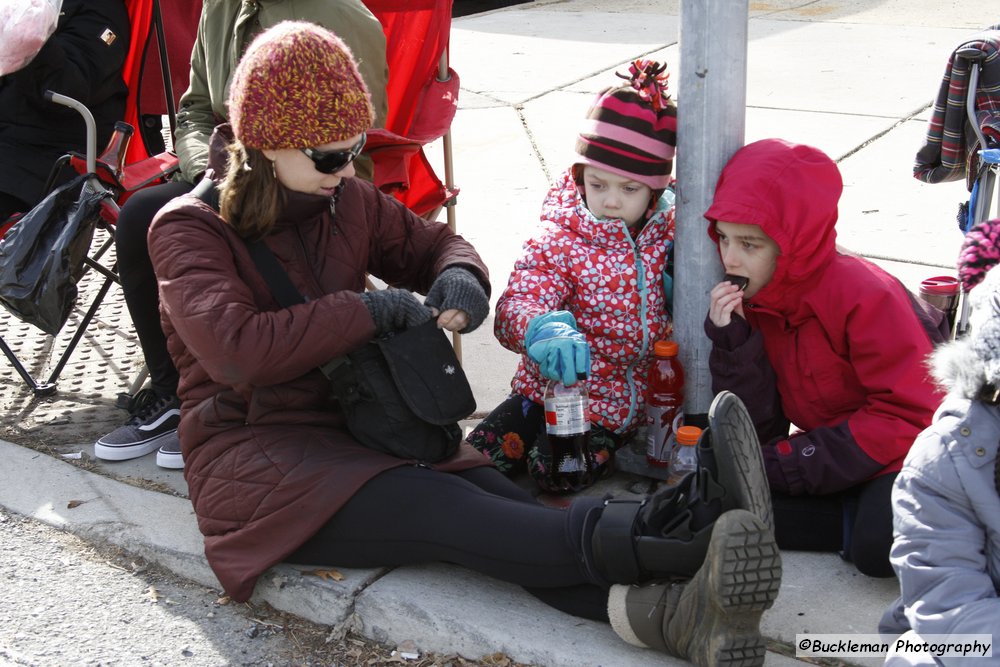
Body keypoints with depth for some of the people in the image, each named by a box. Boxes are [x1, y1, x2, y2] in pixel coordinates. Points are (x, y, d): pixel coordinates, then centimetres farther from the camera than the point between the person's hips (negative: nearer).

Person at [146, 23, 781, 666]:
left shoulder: (346, 201, 12)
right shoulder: (189, 228, -6)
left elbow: (433, 244, 23)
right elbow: (234, 348, -23)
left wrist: (460, 276, -3)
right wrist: (368, 311, -18)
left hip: (357, 427, 5)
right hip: (255, 455, -5)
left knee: (496, 500, -27)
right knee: (443, 508, -32)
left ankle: (671, 611, -51)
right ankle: (673, 537, -51)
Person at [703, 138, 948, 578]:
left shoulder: (863, 296, -22)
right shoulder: (749, 302, -2)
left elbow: (911, 416, -23)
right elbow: (757, 430, -4)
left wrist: (794, 461, -24)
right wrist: (732, 341, -20)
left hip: (905, 453, -6)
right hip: (826, 449, 6)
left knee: (879, 546, -34)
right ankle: (860, 518, -10)